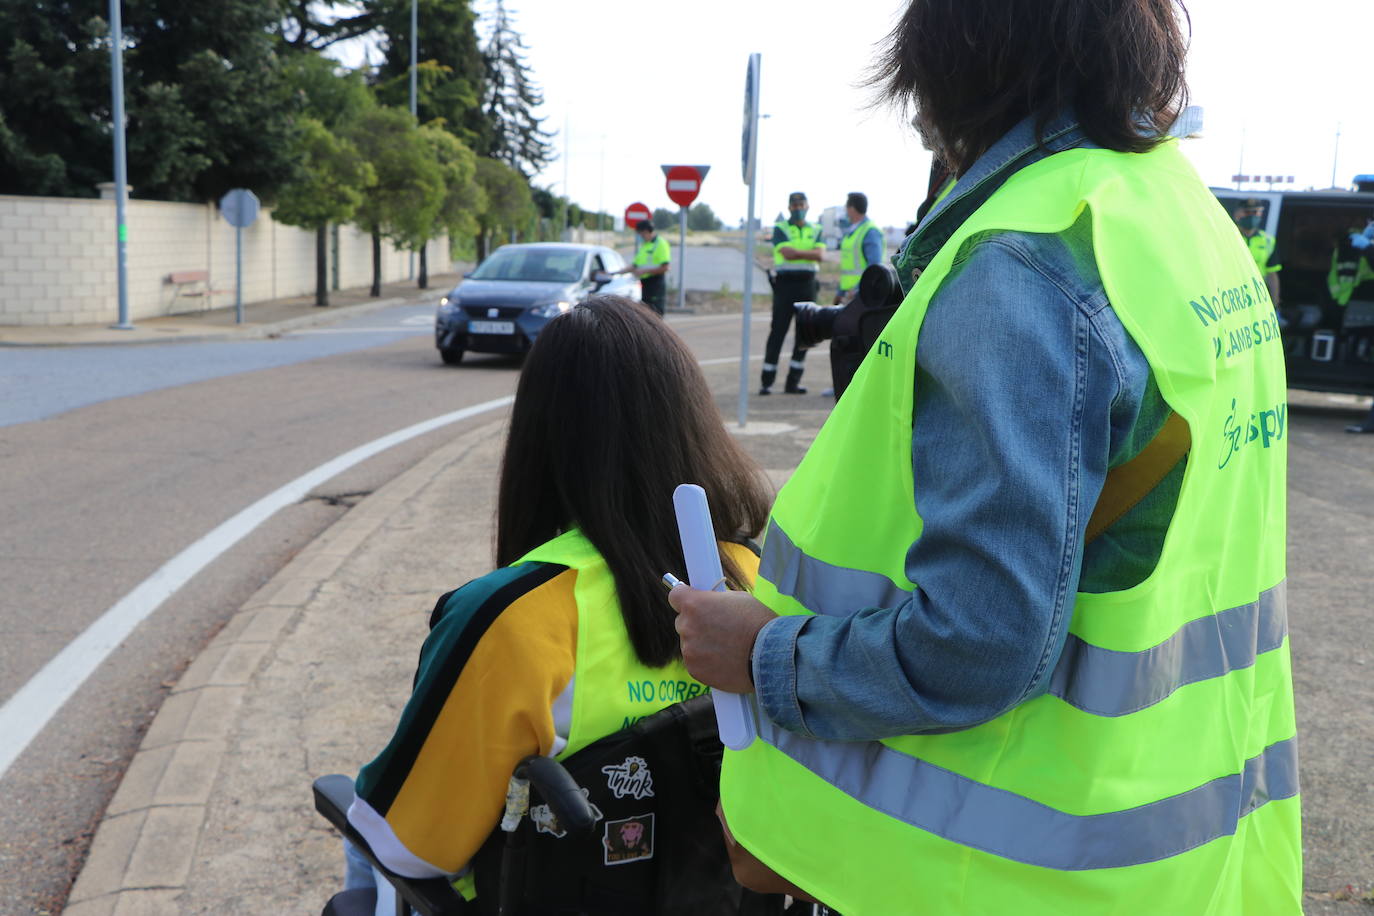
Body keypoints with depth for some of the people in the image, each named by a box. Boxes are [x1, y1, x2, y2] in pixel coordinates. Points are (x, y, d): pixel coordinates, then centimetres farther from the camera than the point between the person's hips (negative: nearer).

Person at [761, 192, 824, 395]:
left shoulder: (815, 231, 14)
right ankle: (767, 382, -2)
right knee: (777, 331, -5)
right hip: (785, 282, -4)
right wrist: (809, 254, -5)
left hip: (807, 285, 4)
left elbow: (819, 254, -3)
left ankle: (793, 382, 10)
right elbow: (787, 253, -13)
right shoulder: (780, 229, 4)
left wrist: (797, 252, -12)